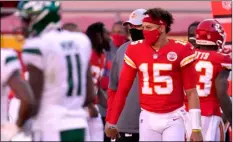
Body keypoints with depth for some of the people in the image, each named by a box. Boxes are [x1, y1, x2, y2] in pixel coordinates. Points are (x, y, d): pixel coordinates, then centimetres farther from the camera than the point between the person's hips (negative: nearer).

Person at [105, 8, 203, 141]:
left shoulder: (181, 51, -6)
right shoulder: (135, 50, 2)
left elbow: (191, 91, -4)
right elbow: (123, 89, 8)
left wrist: (196, 128, -9)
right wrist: (112, 122, 9)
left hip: (173, 119, -3)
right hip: (148, 119, 3)